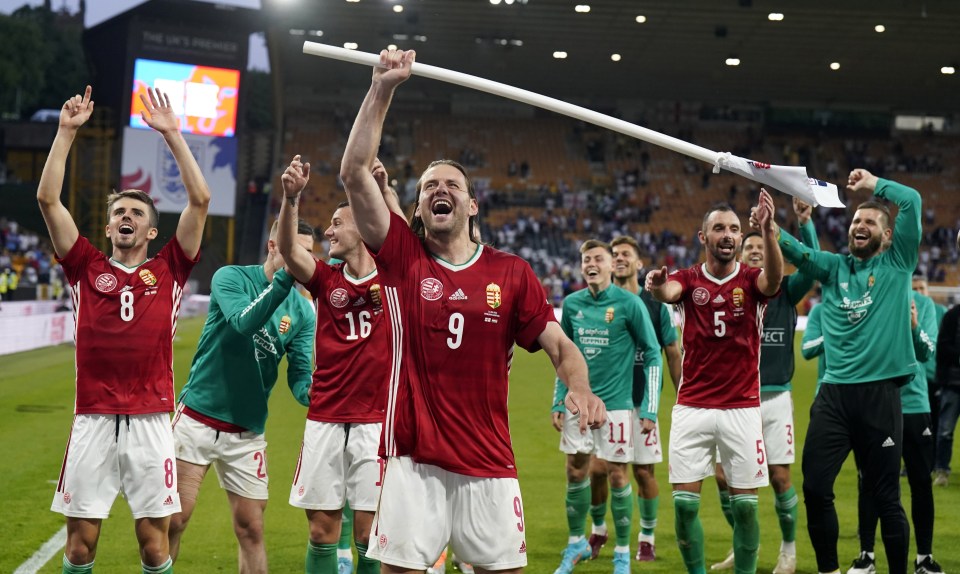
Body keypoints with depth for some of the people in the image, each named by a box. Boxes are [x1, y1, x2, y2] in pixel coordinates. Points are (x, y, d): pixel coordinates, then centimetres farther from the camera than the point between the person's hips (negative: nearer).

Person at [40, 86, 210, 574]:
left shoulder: (168, 270, 9)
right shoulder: (87, 268, 10)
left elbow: (200, 200, 3)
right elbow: (47, 200, 4)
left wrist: (172, 134, 2)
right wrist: (67, 131, 2)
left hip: (151, 421, 0)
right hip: (93, 421, 0)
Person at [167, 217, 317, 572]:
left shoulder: (302, 310, 3)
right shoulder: (231, 278, -6)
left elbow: (301, 376, -3)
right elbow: (244, 322, -25)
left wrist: (312, 392, -26)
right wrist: (286, 277, -30)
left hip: (247, 433, 3)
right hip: (197, 420, -3)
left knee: (251, 529, 5)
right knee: (173, 521, -2)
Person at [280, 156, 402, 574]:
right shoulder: (326, 279, 6)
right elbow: (286, 248, -11)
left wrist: (383, 190, -35)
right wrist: (291, 197, -28)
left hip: (375, 421, -3)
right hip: (324, 420, 3)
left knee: (369, 533, -1)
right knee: (322, 530, 5)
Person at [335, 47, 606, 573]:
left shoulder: (512, 273, 6)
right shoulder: (402, 258, 3)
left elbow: (558, 344, 6)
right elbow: (355, 173, -5)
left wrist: (580, 389, -16)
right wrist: (383, 89, -8)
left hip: (489, 463, 1)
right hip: (412, 459, -1)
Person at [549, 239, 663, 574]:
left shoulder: (629, 304, -9)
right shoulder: (572, 304, 5)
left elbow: (652, 355, -5)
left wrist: (649, 409, -9)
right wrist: (558, 402, 10)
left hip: (616, 404, -4)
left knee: (617, 475, -1)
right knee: (576, 471, 8)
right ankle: (576, 543, 25)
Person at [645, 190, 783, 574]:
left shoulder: (751, 280, 0)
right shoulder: (688, 280, 2)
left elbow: (773, 279, -24)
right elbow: (668, 292, -22)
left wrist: (768, 231, -44)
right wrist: (656, 285, -48)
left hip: (742, 408, -1)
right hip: (692, 408, 1)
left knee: (745, 505, 1)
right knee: (684, 503, -1)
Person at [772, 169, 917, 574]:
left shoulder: (897, 264, 6)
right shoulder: (834, 267, 14)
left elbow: (912, 201, -4)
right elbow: (795, 251, -3)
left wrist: (873, 184, 7)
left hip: (880, 392, -3)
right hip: (834, 392, 3)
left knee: (885, 496, 3)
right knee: (815, 488, 0)